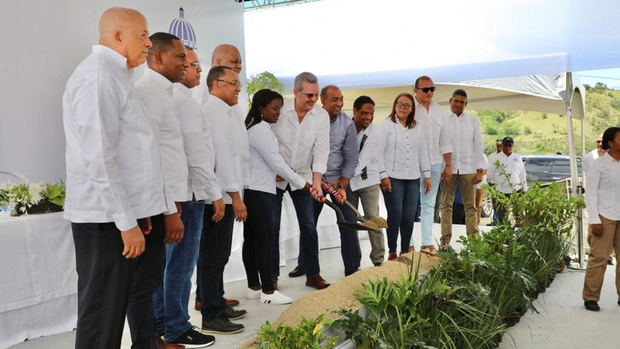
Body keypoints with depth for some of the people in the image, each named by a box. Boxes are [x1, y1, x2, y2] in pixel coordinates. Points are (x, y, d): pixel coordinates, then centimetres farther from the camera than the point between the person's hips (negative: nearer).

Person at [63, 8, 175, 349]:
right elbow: (98, 157, -21)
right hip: (107, 218, -10)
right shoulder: (98, 75, -14)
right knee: (104, 315, 0)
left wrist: (138, 213, 16)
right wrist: (126, 221, -20)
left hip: (132, 212, 10)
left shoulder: (116, 74, 17)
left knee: (141, 292, 18)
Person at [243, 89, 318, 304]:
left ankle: (254, 287, 19)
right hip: (259, 192, -10)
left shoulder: (254, 128, 17)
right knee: (266, 239, -6)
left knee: (251, 239, 11)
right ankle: (268, 291, -1)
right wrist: (303, 184, -9)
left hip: (251, 191, 10)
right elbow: (276, 163, -15)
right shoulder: (260, 130, -14)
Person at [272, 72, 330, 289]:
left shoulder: (322, 116, -7)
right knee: (272, 227, 3)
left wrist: (317, 180, -20)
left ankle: (312, 275, 14)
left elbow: (321, 150, -11)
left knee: (309, 226, 2)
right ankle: (272, 275, 15)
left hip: (303, 176, 2)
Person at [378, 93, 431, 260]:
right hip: (392, 178, -4)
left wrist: (427, 175, 13)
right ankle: (392, 252, 5)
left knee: (409, 216, 2)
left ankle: (405, 251, 13)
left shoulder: (418, 128, 16)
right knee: (395, 215, -6)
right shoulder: (386, 125, 0)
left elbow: (423, 152, 19)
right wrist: (383, 175, -10)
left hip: (413, 178, 4)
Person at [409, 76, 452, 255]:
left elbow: (445, 141, 17)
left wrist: (448, 165, 12)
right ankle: (408, 244, 5)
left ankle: (427, 243, 11)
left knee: (429, 204, 7)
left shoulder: (440, 112, 14)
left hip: (434, 163, 5)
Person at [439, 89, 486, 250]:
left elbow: (478, 145, 10)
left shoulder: (473, 120, 11)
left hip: (468, 168, 1)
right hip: (448, 167, -1)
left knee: (470, 206, 1)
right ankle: (445, 240, 3)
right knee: (446, 205, 0)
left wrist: (480, 170, 3)